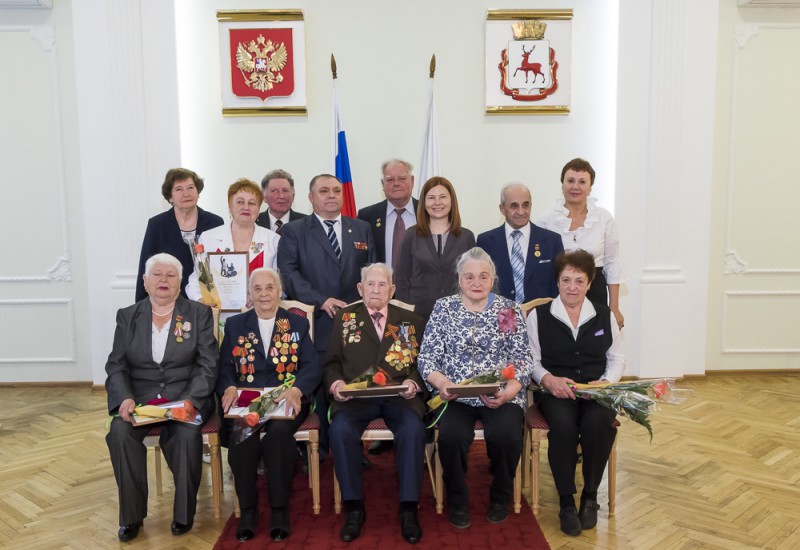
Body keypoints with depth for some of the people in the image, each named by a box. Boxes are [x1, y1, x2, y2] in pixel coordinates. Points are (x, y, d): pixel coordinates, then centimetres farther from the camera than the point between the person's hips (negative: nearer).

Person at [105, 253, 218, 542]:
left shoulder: (199, 314, 5)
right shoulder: (128, 316, 11)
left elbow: (207, 366, -2)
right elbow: (116, 365, 5)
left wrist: (189, 400, -18)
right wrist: (125, 398, -15)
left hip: (186, 397, -2)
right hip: (139, 397, 2)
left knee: (187, 433, -32)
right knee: (119, 431, -28)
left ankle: (184, 513, -9)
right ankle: (131, 514, -10)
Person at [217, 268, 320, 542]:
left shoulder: (298, 324, 10)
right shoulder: (234, 325, 14)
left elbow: (312, 367, 0)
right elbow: (223, 367, 6)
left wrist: (296, 390, -21)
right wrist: (229, 388, -17)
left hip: (286, 400, -1)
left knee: (278, 432, -33)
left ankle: (280, 509, -17)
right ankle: (247, 509, -13)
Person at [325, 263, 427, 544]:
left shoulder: (411, 321, 16)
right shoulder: (344, 318, 15)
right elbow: (332, 362, 13)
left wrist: (413, 382, -9)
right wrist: (335, 383, -9)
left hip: (399, 395, 0)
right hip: (356, 395, 0)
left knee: (413, 429, -31)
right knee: (341, 429, -31)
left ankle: (408, 508, -17)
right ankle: (354, 507, -14)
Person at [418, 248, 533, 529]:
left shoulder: (509, 309, 6)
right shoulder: (443, 308, 7)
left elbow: (522, 358, 2)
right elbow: (427, 356, 3)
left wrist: (510, 390, -16)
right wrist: (441, 382, -17)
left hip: (500, 396, 0)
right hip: (454, 396, 0)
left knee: (506, 435, -28)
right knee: (452, 435, -29)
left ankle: (500, 497, 4)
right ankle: (457, 501, -1)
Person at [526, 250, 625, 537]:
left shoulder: (605, 315, 13)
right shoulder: (538, 315, 6)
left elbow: (616, 358, 13)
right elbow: (531, 361, 4)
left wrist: (605, 382, -7)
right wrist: (549, 379, -16)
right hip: (555, 391, -1)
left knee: (597, 423, -32)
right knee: (563, 424, -34)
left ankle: (590, 496, -9)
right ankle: (566, 501, -17)